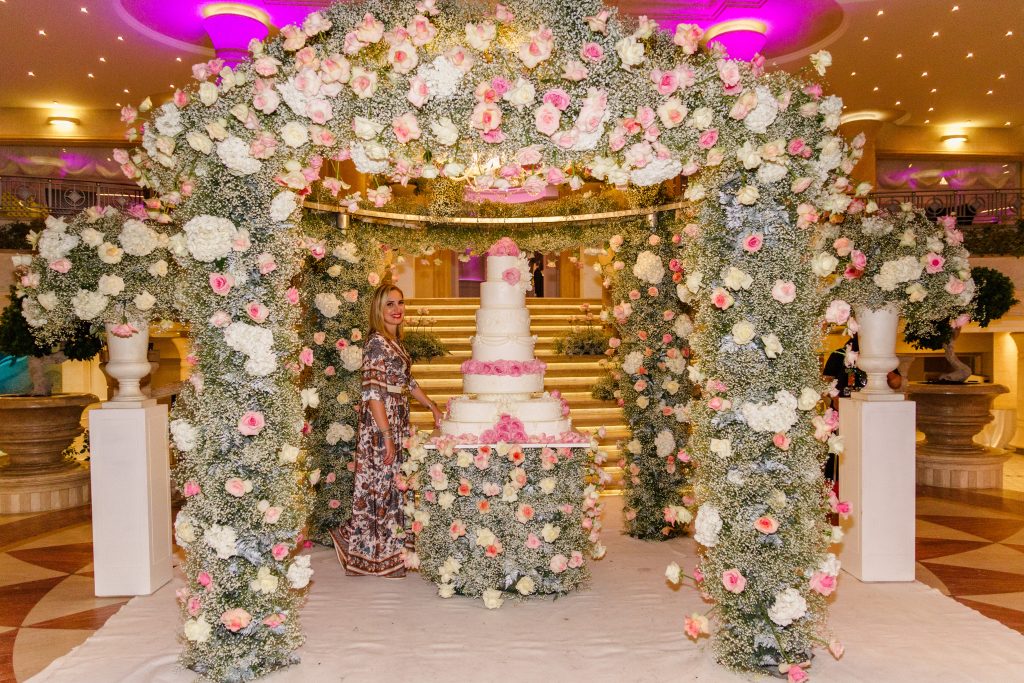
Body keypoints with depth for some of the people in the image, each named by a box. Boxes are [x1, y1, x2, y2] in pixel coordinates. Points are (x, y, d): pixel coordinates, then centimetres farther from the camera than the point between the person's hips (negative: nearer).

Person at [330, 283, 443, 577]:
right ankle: (375, 556, 12)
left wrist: (432, 407, 21)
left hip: (397, 420, 9)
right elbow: (373, 393, -20)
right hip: (380, 423, -9)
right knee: (380, 484, -1)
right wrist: (387, 436, -21)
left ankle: (388, 549, 23)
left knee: (392, 484, 13)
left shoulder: (395, 341, 13)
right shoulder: (377, 343, -15)